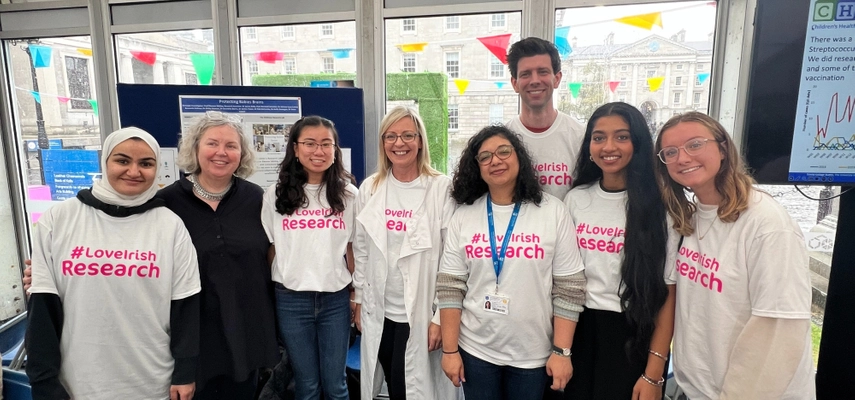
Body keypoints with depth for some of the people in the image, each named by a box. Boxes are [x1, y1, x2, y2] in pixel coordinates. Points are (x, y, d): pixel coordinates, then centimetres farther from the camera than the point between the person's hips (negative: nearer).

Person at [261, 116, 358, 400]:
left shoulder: (348, 195, 1)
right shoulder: (275, 196, -1)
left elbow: (352, 249, 5)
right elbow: (268, 250, 4)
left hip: (336, 298, 0)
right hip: (291, 299, 0)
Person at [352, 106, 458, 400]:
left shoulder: (442, 189, -11)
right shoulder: (370, 188, 2)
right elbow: (361, 251, 9)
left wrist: (441, 317, -10)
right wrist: (359, 301, 11)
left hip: (422, 313, -4)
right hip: (379, 313, 4)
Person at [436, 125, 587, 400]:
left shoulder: (553, 211, -6)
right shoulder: (464, 216, -2)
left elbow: (569, 288, -6)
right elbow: (450, 287, -2)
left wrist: (562, 351, -7)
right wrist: (449, 349, -4)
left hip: (533, 354, -1)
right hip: (475, 349, 1)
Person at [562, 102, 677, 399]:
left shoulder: (660, 205, -11)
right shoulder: (575, 199, 0)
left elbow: (669, 292, -10)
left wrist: (654, 373, -12)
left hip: (636, 336, -3)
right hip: (581, 330, 3)